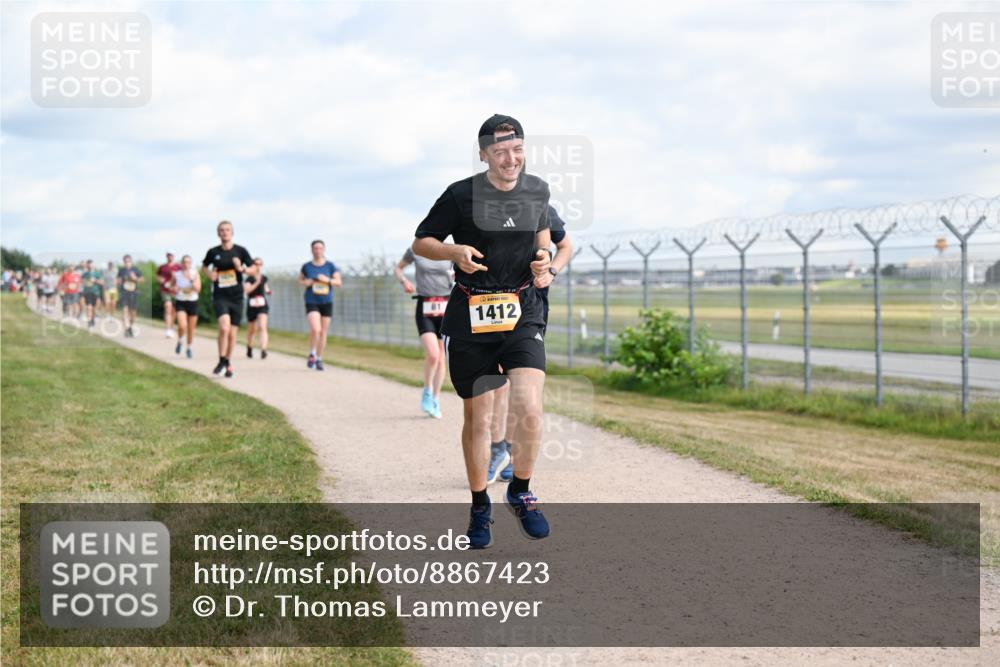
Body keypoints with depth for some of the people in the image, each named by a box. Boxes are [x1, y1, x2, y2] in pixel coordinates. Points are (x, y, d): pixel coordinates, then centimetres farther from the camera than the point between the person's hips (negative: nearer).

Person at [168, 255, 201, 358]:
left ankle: (189, 348, 27)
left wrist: (191, 279, -23)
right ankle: (180, 341, 9)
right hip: (181, 303, -1)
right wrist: (173, 289, -10)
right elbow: (170, 287, 12)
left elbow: (198, 289, -13)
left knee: (191, 329, 8)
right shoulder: (176, 275, -2)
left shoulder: (195, 274, -3)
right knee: (182, 326, -21)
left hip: (193, 302, 1)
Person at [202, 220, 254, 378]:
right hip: (220, 296, -1)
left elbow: (253, 270, 5)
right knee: (224, 327, -23)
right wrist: (209, 274, 0)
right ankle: (222, 361, -7)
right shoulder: (213, 252, 1)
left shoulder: (240, 251, -1)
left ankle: (228, 364, 25)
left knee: (233, 334, 6)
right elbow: (204, 266, 20)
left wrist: (242, 269, -15)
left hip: (236, 296, 1)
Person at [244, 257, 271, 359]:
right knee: (251, 330, 14)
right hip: (251, 306, -1)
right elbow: (247, 290, -21)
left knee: (262, 327, -18)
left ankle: (263, 350, -28)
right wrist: (257, 283, -29)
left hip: (263, 306, 1)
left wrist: (268, 291, 3)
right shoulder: (250, 279, -5)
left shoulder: (264, 278, 7)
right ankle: (249, 349, 39)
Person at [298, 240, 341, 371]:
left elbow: (339, 282, 0)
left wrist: (327, 280, -17)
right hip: (311, 302, -2)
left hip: (327, 302, 2)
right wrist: (305, 283, -7)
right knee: (315, 329, -21)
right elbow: (300, 280, 15)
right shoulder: (306, 266, 0)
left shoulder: (330, 266, 0)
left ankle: (319, 360, 21)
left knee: (323, 332, 6)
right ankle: (312, 354, 3)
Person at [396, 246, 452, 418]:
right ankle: (427, 391, 5)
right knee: (432, 354, -19)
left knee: (441, 357, 7)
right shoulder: (415, 250, 1)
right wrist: (404, 281, -3)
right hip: (425, 307, -2)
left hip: (445, 307, 2)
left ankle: (436, 400, 21)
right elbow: (398, 267, 17)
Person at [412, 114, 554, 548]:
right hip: (470, 317, -2)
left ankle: (521, 492, 8)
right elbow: (421, 242, 2)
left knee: (529, 409, -16)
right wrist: (455, 251, -18)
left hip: (522, 313, 2)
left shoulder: (537, 191, 4)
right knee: (478, 418, 6)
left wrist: (544, 258, 4)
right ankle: (479, 506, 25)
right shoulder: (461, 196, -7)